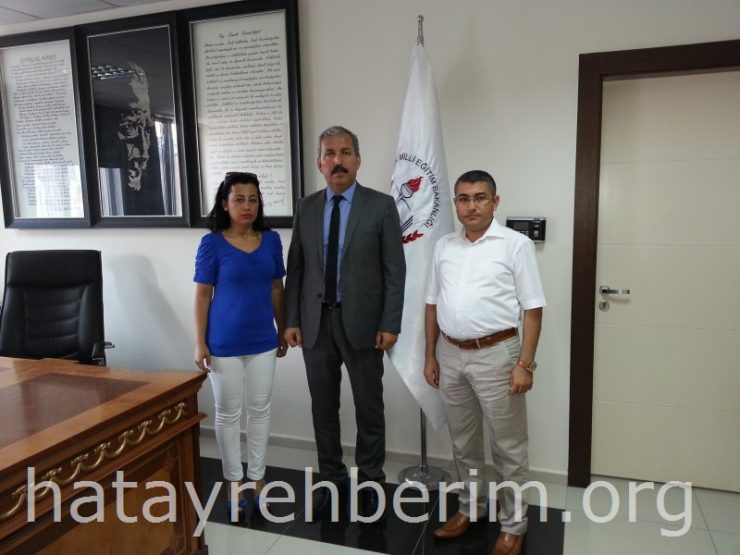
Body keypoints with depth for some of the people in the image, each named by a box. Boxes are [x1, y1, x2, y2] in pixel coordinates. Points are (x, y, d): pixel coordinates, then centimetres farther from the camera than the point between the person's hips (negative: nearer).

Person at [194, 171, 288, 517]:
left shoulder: (271, 240, 0)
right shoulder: (212, 243, -9)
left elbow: (277, 289, 8)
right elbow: (202, 295, -6)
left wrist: (283, 331, 10)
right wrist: (200, 343, -8)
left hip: (262, 340, 3)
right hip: (224, 343, -3)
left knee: (260, 409, 12)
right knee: (228, 413, 10)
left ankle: (257, 476, 29)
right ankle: (233, 480, 27)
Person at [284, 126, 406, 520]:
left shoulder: (381, 206, -3)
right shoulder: (306, 208, 7)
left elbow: (395, 270, -5)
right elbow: (295, 269, 8)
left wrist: (390, 324, -10)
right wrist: (292, 319, 3)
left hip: (362, 323, -3)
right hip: (315, 322, 3)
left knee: (369, 408, 9)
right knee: (323, 407, 13)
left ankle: (370, 482, 28)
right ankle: (331, 478, 32)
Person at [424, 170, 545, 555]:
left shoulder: (516, 245, -7)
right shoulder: (443, 246, 7)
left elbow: (533, 309, -9)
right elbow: (433, 304, 11)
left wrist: (525, 364, -14)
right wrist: (430, 355, 9)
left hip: (495, 355, -4)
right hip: (451, 355, 5)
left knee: (508, 447, 8)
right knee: (463, 442, 18)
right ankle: (469, 508, 36)